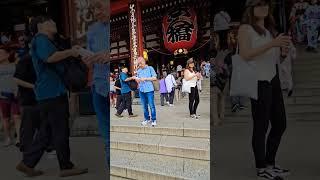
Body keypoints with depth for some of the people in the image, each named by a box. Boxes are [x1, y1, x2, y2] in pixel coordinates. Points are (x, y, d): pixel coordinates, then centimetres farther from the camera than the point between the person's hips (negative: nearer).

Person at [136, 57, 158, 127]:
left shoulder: (150, 68, 2)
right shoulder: (138, 71, 15)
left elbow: (154, 78, -4)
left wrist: (145, 79, -11)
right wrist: (137, 79, -5)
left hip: (149, 89, -4)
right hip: (141, 90, 4)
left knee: (152, 105, -4)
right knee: (144, 106, 7)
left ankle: (153, 120, 4)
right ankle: (147, 118, 18)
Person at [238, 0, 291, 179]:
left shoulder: (269, 29, 19)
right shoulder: (245, 28, -3)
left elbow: (276, 57, 20)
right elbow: (245, 55, -17)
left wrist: (283, 46, 0)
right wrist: (272, 44, -23)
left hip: (273, 80, 8)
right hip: (258, 82, -8)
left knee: (280, 124, 12)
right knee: (261, 126, -3)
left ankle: (270, 163, 27)